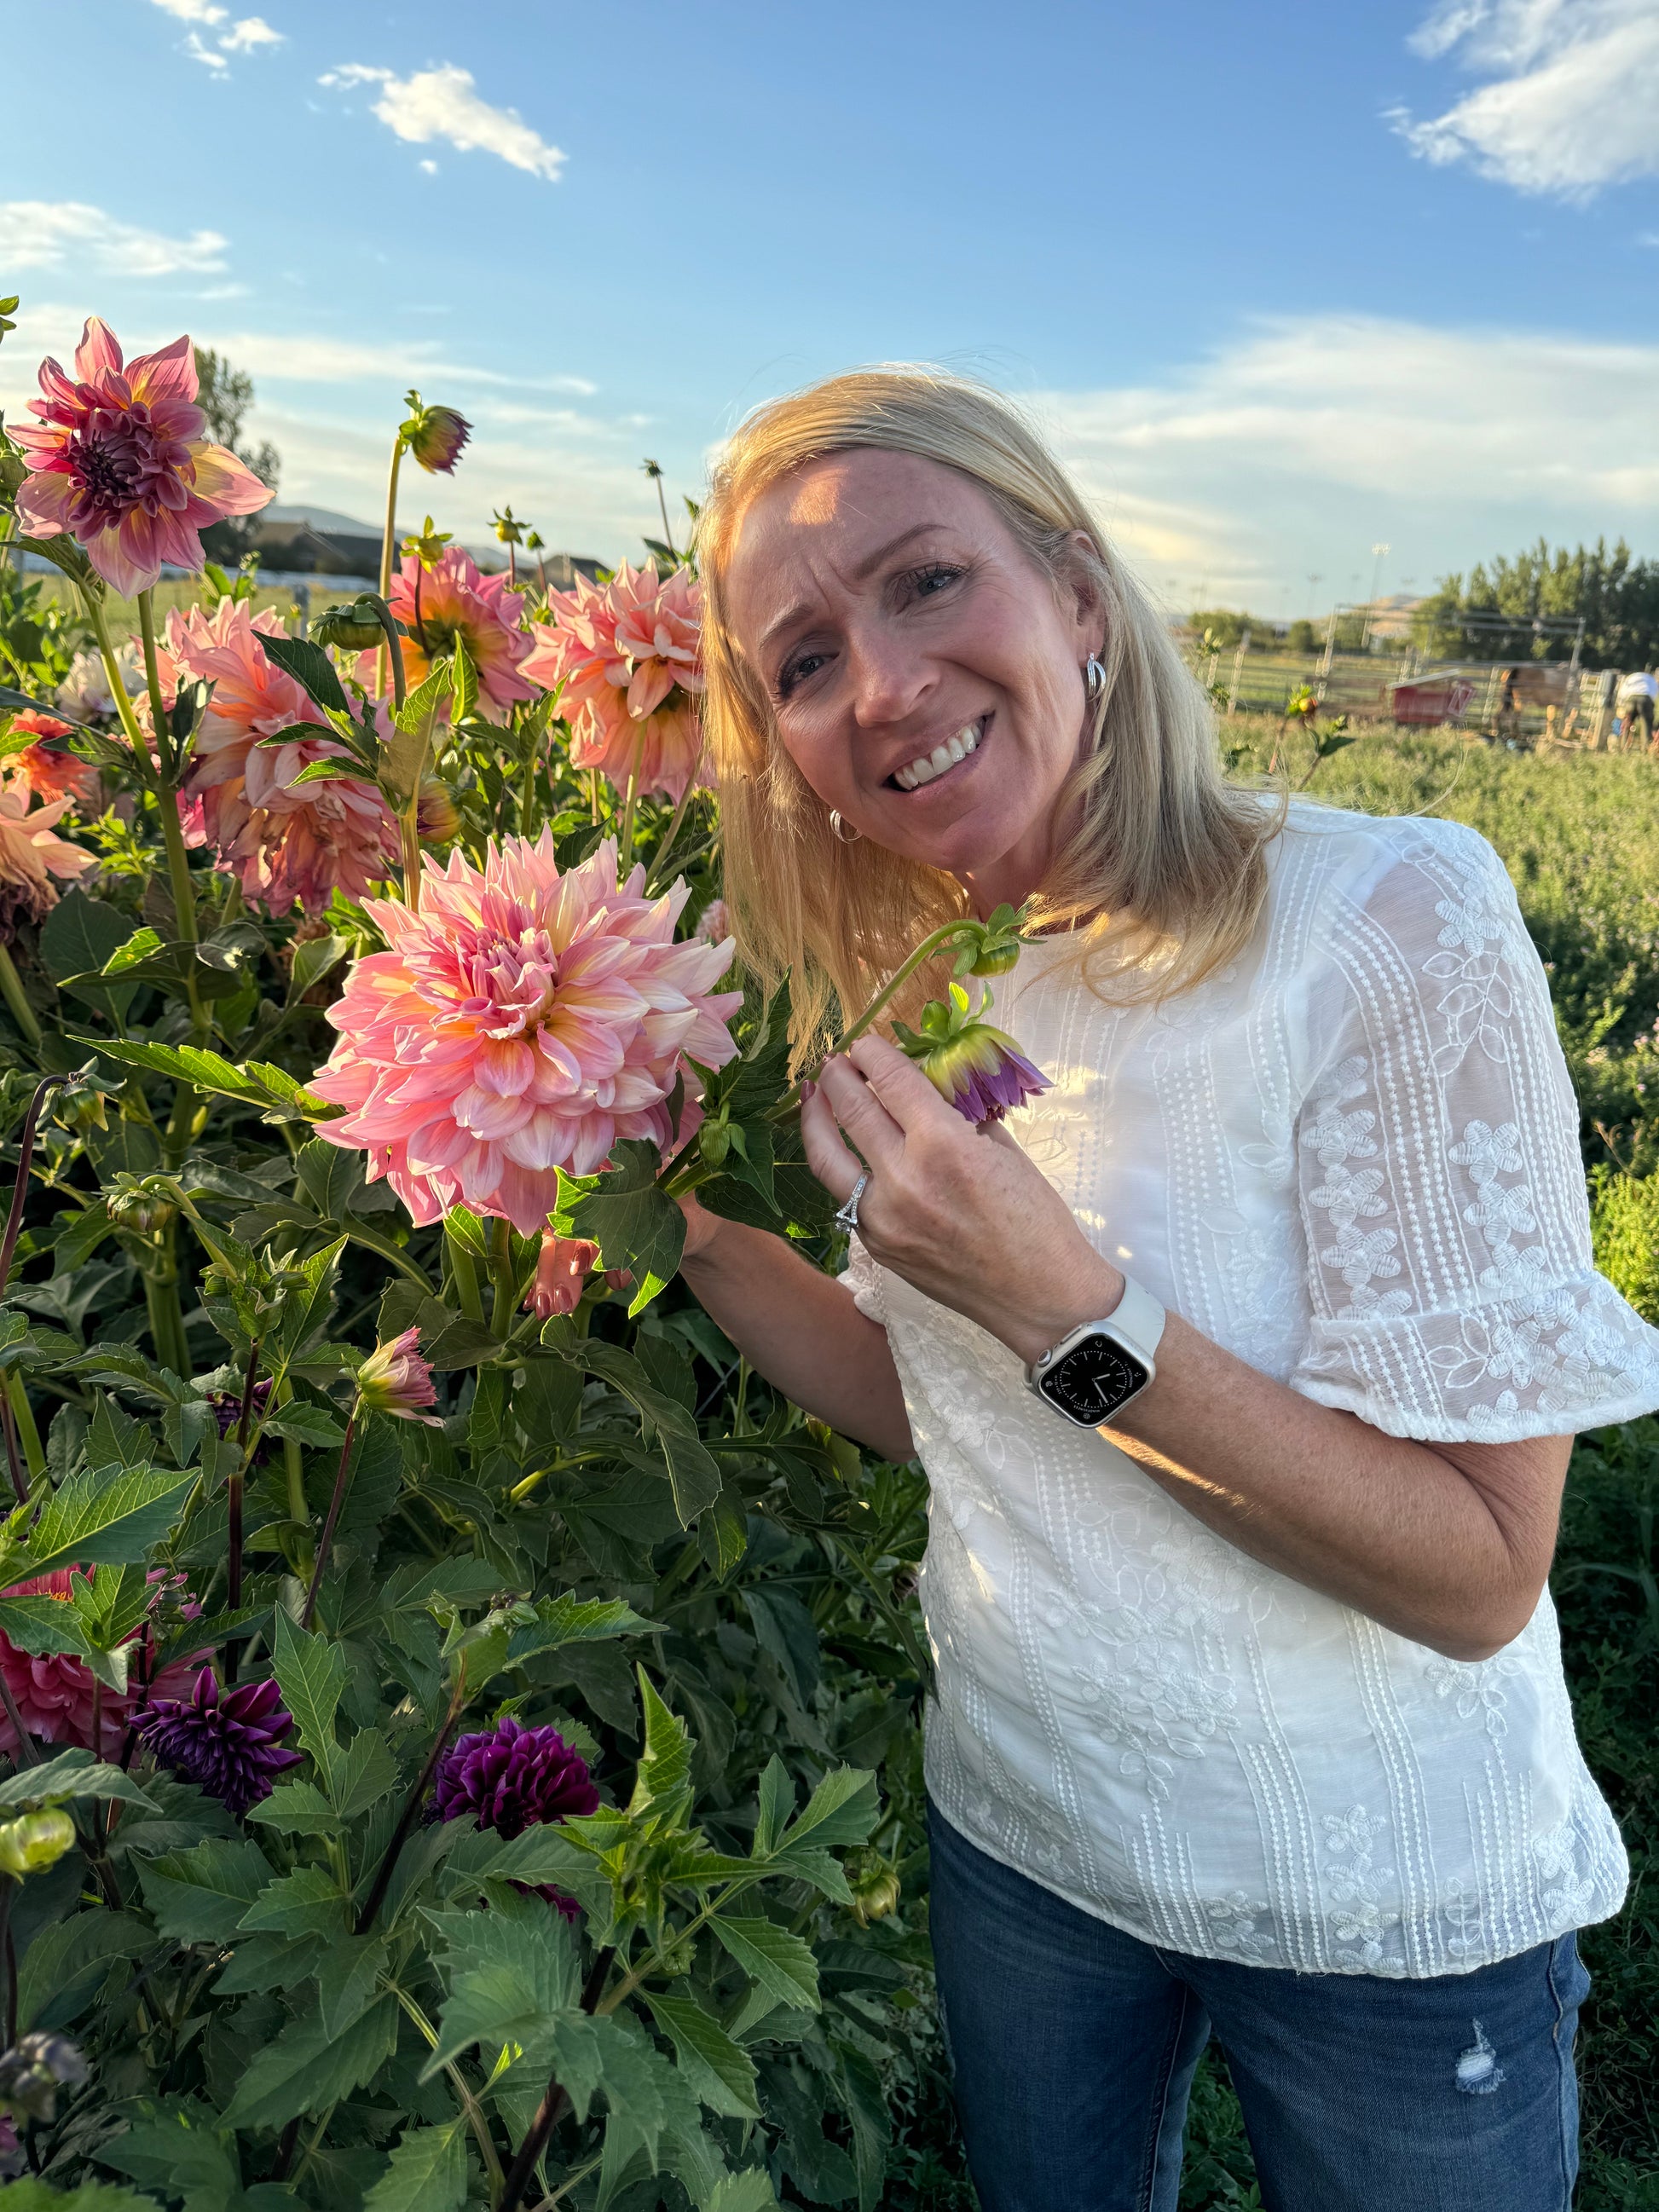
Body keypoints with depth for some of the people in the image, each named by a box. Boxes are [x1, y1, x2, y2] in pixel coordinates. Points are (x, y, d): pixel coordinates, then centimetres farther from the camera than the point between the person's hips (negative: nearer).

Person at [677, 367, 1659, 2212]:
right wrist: (682, 1217, -9)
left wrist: (1066, 1306, -33)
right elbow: (930, 1406, 2)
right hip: (1019, 1833, 5)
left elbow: (1477, 1580, -23)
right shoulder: (920, 984, -6)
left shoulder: (1386, 917, -24)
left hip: (1380, 1908, -4)